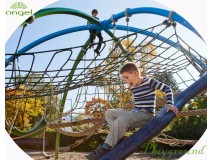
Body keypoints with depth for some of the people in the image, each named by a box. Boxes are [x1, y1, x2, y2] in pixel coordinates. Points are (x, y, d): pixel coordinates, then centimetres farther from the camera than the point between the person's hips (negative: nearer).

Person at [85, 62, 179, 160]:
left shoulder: (148, 81, -8)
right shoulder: (132, 87, 13)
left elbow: (167, 89, -8)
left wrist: (170, 104, -18)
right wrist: (132, 111, 14)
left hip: (146, 114, -9)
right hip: (135, 113, 9)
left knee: (121, 119, -33)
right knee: (109, 113, 3)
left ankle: (106, 147, -27)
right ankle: (119, 138, -13)